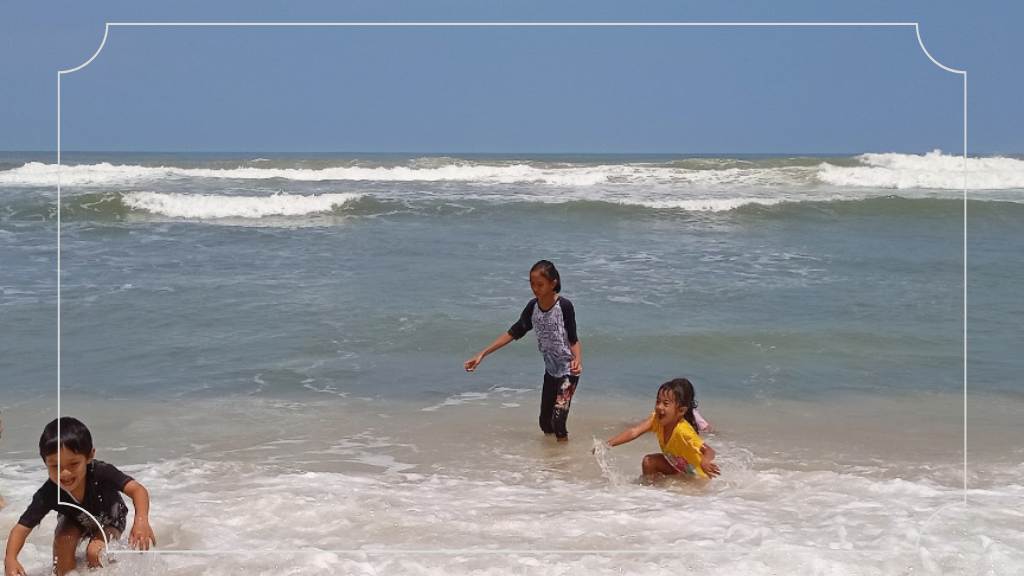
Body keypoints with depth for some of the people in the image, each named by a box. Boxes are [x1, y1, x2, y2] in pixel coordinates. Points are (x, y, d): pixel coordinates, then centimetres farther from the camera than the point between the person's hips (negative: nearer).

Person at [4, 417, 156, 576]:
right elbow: (22, 527, -31)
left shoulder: (101, 472, -42)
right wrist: (11, 559, -50)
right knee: (63, 541, -27)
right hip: (74, 521, 2)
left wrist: (141, 520, -68)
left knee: (96, 552, -25)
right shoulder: (48, 495, -35)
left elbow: (136, 489, -47)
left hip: (108, 520, -2)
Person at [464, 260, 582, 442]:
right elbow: (514, 333, 2)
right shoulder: (533, 307, -2)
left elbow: (573, 338, -9)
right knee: (545, 421, 12)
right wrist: (482, 354, -2)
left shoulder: (564, 306, -17)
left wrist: (577, 359, -30)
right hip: (551, 370, 6)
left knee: (558, 418, -16)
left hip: (568, 370, -6)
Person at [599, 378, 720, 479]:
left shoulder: (683, 431, -35)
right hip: (677, 468, 6)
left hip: (696, 476, -6)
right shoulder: (656, 419, -15)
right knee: (649, 461, -6)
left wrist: (705, 462, -63)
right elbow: (634, 432, -24)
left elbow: (709, 451, -38)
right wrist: (608, 444, -37)